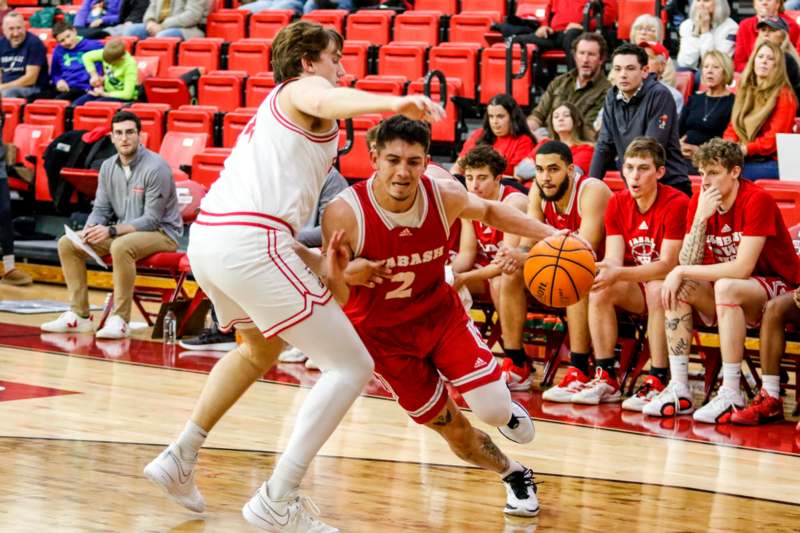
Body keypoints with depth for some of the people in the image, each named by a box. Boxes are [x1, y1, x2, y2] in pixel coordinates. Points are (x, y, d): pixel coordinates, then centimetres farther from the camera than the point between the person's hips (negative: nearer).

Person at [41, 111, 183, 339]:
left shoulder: (156, 167, -17)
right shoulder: (108, 167, 4)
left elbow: (151, 219, -20)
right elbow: (101, 208, 9)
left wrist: (112, 231, -29)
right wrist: (90, 229, -15)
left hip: (161, 232, -8)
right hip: (122, 232, 8)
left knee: (121, 247, -39)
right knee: (67, 243, -3)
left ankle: (120, 320, -29)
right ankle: (79, 315, -1)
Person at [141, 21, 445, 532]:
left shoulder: (273, 111, 32)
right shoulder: (302, 87, 5)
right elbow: (329, 100, -22)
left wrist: (320, 268, 23)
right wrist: (394, 102, -41)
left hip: (207, 239, 10)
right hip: (251, 243, -10)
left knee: (261, 348, 37)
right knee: (352, 367, -4)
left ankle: (180, 457, 35)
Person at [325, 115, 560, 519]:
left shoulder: (445, 196, -18)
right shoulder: (344, 214, -28)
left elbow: (489, 212, 6)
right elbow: (336, 302, -24)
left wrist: (548, 235, -6)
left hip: (440, 312, 2)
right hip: (383, 334, -2)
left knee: (494, 412, -12)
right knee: (455, 431, 2)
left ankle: (506, 410, 27)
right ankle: (514, 475, 32)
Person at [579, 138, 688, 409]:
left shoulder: (676, 203, -19)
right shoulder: (617, 203, -1)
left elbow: (667, 265, -24)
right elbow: (614, 258, -6)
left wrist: (618, 273, -37)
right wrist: (597, 269, -31)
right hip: (636, 286, 5)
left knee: (657, 289, -36)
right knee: (599, 290, -22)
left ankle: (657, 383, -31)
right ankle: (606, 379, -17)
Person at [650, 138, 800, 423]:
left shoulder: (758, 200, -19)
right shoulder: (699, 203, 0)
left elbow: (742, 268, -26)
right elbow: (688, 264, -8)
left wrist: (682, 272, -22)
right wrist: (700, 217, -20)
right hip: (732, 295, 7)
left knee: (726, 286, -34)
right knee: (678, 289, -17)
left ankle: (731, 394, -32)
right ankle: (678, 390, -18)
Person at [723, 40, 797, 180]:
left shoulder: (784, 96, -2)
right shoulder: (744, 91, 19)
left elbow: (775, 138, -10)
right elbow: (732, 127, 17)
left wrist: (745, 149, -19)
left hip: (771, 162, -6)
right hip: (743, 160, 6)